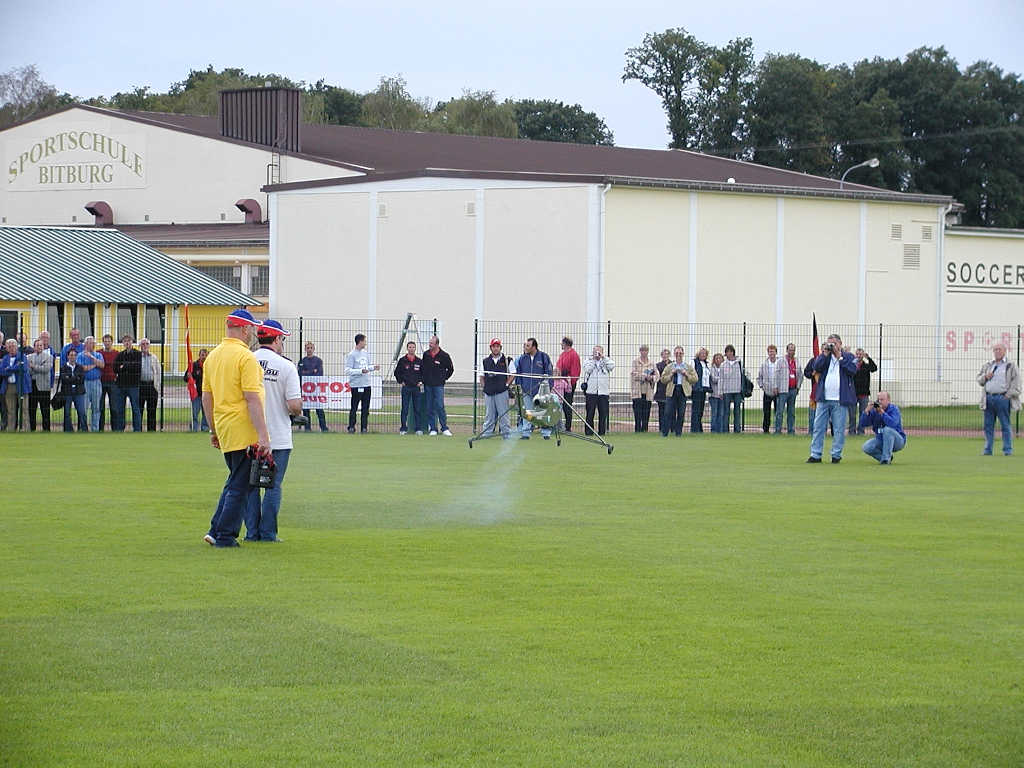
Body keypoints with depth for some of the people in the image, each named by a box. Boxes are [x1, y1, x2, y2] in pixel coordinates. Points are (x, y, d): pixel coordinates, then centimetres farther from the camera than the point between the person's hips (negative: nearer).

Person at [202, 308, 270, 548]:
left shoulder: (213, 356, 11)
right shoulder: (245, 357, -13)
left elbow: (206, 397, 15)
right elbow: (252, 399, -18)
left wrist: (213, 430, 23)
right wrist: (263, 435, -19)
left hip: (224, 430, 8)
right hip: (244, 432, -8)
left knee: (234, 482, 19)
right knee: (239, 486, -1)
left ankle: (216, 531, 14)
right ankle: (225, 535, 0)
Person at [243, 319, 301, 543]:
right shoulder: (286, 366, -8)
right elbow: (294, 406, -13)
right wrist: (298, 409, 10)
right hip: (278, 439, -3)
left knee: (250, 485, 10)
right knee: (273, 486, 4)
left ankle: (252, 532, 9)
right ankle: (268, 533, 3)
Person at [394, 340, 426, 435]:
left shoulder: (419, 361, 6)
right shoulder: (402, 360, 2)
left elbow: (424, 373, 17)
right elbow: (397, 372, 9)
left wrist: (421, 382, 5)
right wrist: (401, 381, 1)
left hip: (417, 388, 1)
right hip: (406, 387, -1)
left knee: (418, 409, 2)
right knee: (405, 409, -1)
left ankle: (418, 428, 6)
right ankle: (403, 428, 3)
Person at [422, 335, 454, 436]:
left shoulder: (444, 356, -4)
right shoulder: (426, 354, 7)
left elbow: (451, 369, 7)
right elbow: (422, 367, 20)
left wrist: (444, 378, 4)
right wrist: (423, 379, 12)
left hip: (438, 385, -4)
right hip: (427, 385, 4)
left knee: (440, 406, -10)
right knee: (430, 408, 4)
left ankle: (444, 428, -4)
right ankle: (433, 428, 8)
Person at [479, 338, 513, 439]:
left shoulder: (506, 360, 4)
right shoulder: (485, 361, 11)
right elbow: (481, 376, 15)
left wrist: (507, 384, -3)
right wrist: (484, 387, 3)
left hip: (502, 392, -2)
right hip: (489, 392, 2)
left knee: (503, 414, -3)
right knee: (489, 415, 6)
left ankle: (507, 434, -1)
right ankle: (486, 433, 9)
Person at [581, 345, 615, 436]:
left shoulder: (606, 361, 12)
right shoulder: (589, 361, 10)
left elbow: (612, 366, -8)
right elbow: (587, 370, -8)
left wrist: (603, 357, -6)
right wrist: (593, 359, -4)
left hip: (603, 391, 1)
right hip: (591, 390, -1)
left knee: (603, 413, 1)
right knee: (590, 412, -4)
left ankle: (602, 431, 7)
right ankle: (589, 431, 1)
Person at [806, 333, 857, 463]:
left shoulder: (848, 356, 6)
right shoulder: (824, 356, 13)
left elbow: (853, 369, -11)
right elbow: (815, 367, -1)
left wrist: (840, 356, -10)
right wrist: (825, 354, -8)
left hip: (840, 400, -3)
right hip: (823, 399, 3)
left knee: (839, 429, 0)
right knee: (818, 427, 1)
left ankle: (836, 455, 8)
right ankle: (815, 455, 4)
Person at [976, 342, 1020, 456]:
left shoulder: (1010, 366, 4)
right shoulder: (987, 366, 19)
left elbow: (1016, 384, 0)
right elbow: (979, 381, 23)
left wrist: (1007, 396, -9)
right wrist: (985, 376, 1)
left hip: (1003, 398, -4)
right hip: (988, 398, 4)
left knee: (1005, 425, -4)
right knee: (988, 425, 5)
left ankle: (1008, 450, 0)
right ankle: (988, 450, 9)